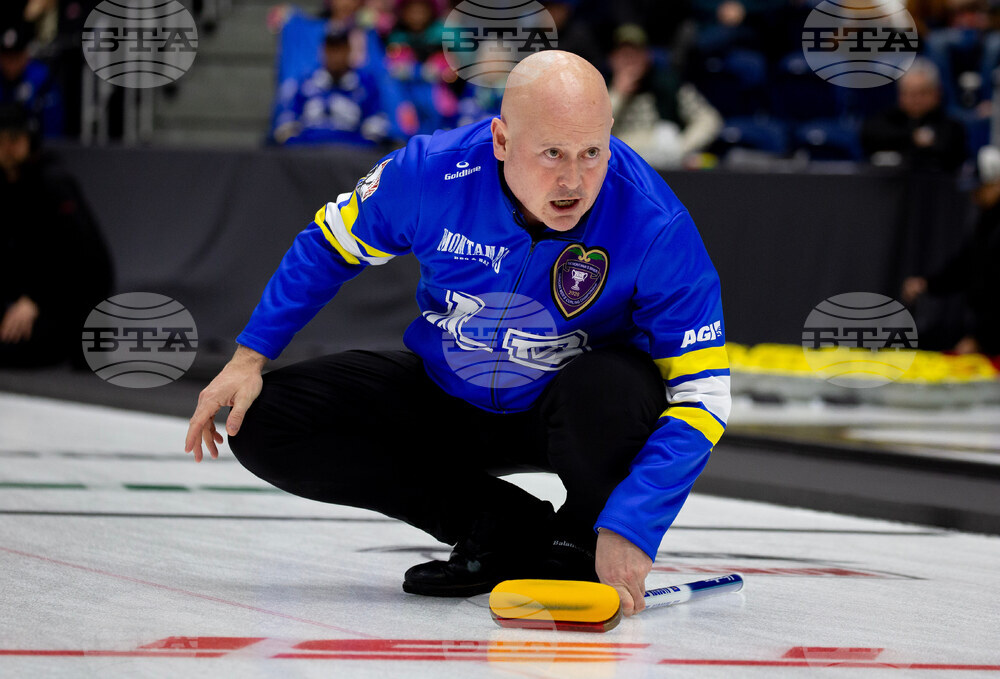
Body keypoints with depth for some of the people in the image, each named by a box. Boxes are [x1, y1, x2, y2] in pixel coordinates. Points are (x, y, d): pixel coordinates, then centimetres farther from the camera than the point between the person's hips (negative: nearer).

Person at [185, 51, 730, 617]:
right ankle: (508, 532, -2)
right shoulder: (433, 172, -23)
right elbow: (332, 245, -2)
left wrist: (629, 529, -38)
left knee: (608, 389, -39)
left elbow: (700, 393, -28)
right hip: (447, 397, 4)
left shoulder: (656, 225, -30)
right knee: (266, 426, -12)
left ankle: (583, 545, -5)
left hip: (572, 414, -3)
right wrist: (250, 358, -5)